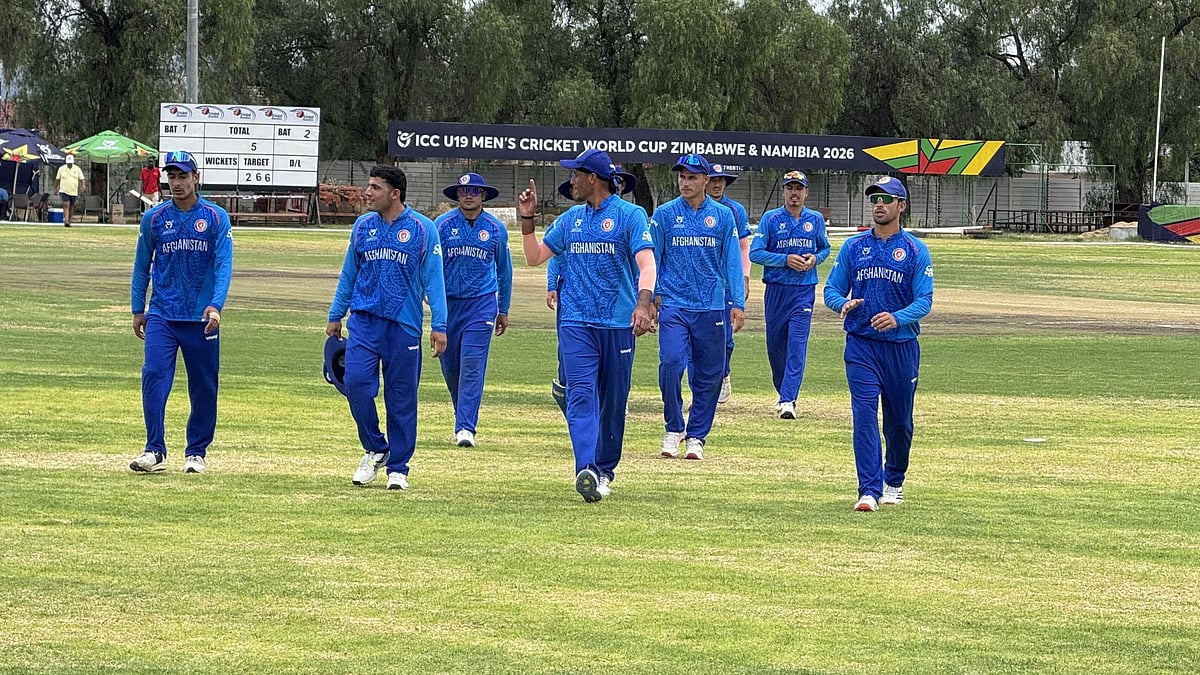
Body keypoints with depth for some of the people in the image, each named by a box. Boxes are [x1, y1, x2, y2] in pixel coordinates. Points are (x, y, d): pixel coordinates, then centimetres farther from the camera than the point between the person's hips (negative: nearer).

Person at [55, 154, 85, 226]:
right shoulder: (61, 169, 2)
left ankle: (69, 222, 22)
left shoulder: (77, 169, 2)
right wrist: (56, 188, 13)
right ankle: (66, 221, -24)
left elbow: (81, 179, -2)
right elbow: (57, 179, 10)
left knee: (71, 207, 11)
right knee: (66, 205, -17)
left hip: (73, 192, 2)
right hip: (64, 191, -2)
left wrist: (83, 185, -20)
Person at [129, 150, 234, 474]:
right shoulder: (154, 218, 6)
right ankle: (155, 451, -12)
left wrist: (215, 305, -19)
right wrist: (137, 310, 11)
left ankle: (196, 452, 16)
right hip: (161, 315, 1)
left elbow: (224, 265, -6)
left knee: (204, 386, 4)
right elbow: (142, 266, 14)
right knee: (154, 376, -13)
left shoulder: (216, 218, 0)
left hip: (201, 317, -1)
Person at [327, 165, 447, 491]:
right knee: (355, 381, -12)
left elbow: (433, 278, -3)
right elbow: (349, 274, 17)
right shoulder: (362, 226, 9)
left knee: (401, 397, 1)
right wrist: (335, 316, 15)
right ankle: (375, 449, 9)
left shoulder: (422, 229, -2)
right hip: (364, 320, 3)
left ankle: (398, 468, 12)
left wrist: (439, 326, -9)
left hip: (404, 324, -3)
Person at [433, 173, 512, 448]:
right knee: (450, 366, 7)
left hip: (482, 303, -1)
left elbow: (504, 270, 15)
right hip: (448, 302, 1)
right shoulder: (442, 225, 0)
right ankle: (464, 417, 28)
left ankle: (466, 427, -13)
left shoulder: (496, 228, 4)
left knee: (473, 364, -11)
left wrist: (503, 310, 17)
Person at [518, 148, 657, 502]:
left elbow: (646, 263, -15)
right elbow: (534, 257, 22)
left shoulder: (630, 215, -2)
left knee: (613, 400, 6)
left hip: (618, 323, -3)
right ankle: (586, 470, -27)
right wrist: (527, 218, 9)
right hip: (576, 322, 3)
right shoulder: (570, 218, 15)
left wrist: (643, 302, -31)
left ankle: (605, 469, 21)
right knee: (581, 394, -14)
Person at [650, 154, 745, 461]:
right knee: (671, 362, -17)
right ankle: (673, 428, 0)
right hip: (674, 305, -2)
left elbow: (732, 260, 5)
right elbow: (651, 260, 6)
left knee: (709, 375, 3)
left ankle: (696, 436, 15)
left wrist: (738, 303, -2)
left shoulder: (723, 216, 6)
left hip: (711, 307, 2)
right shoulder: (664, 214, 3)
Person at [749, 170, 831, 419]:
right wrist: (786, 260, -16)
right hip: (776, 289, 0)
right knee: (775, 345, 8)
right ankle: (783, 392, 28)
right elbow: (755, 253, -5)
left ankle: (788, 400, -16)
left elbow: (824, 248, 20)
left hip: (804, 290, 0)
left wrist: (815, 258, -3)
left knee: (797, 345, -11)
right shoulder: (771, 219, -1)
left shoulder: (816, 219, 7)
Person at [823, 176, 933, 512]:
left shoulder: (915, 250, 1)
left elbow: (924, 300, -6)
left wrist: (897, 318, -25)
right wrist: (843, 304, -18)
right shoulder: (853, 247, 6)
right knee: (864, 415, -13)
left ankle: (894, 481, 33)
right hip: (861, 345, 0)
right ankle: (870, 490, -16)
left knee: (900, 420, 11)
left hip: (902, 346, 0)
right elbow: (832, 290, 6)